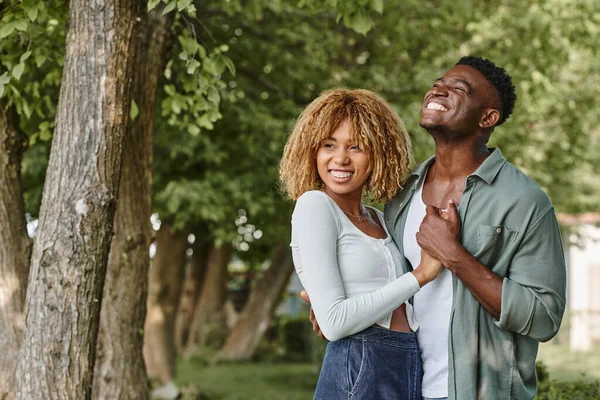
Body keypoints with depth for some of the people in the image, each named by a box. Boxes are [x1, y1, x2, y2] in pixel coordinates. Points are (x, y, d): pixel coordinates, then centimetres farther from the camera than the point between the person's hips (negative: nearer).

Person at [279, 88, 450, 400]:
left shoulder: (377, 219, 14)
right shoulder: (314, 204, -7)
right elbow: (333, 322, -15)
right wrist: (420, 275, -12)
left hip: (412, 371, 7)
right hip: (357, 372, -7)